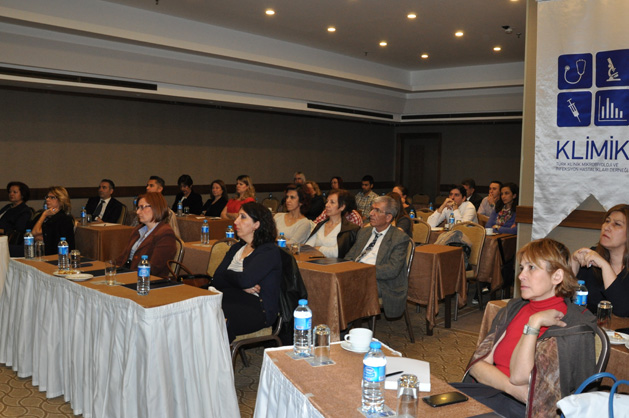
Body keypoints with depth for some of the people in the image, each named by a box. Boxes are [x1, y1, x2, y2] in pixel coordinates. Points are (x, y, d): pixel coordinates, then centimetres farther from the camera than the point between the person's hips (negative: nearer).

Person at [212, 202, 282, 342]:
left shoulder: (269, 251, -3)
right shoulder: (236, 248, 21)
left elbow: (245, 280, -18)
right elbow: (216, 280, 10)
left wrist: (227, 275, 2)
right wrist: (242, 286, -8)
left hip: (257, 306, -6)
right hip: (231, 298, 7)